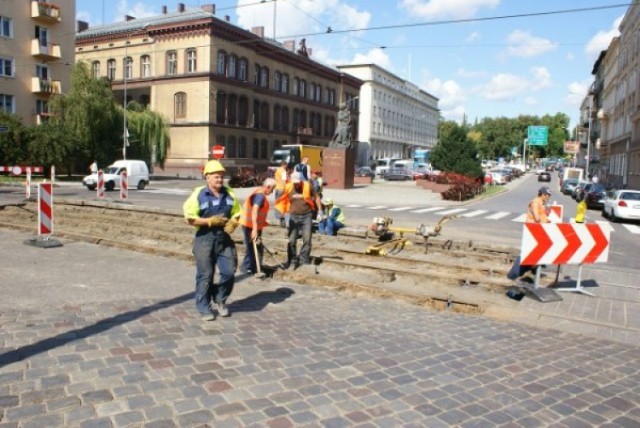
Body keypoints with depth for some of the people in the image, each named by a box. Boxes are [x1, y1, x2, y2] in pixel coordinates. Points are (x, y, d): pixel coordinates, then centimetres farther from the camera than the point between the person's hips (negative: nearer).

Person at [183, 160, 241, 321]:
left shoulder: (229, 194, 7)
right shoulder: (199, 195, -7)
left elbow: (236, 214, 15)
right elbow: (190, 218, -9)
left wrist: (232, 223, -6)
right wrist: (210, 221, -17)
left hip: (224, 238, 4)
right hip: (205, 239, -4)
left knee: (229, 271, 3)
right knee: (205, 275, 3)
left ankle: (220, 299, 27)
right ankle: (204, 307, 18)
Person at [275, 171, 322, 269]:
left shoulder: (308, 186, -7)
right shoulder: (288, 187, -5)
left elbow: (316, 197, 3)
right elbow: (282, 200, 9)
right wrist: (284, 213, 3)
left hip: (306, 216, -1)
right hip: (294, 216, 1)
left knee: (307, 239, -3)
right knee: (291, 240, 1)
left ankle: (304, 259, 10)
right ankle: (292, 260, 15)